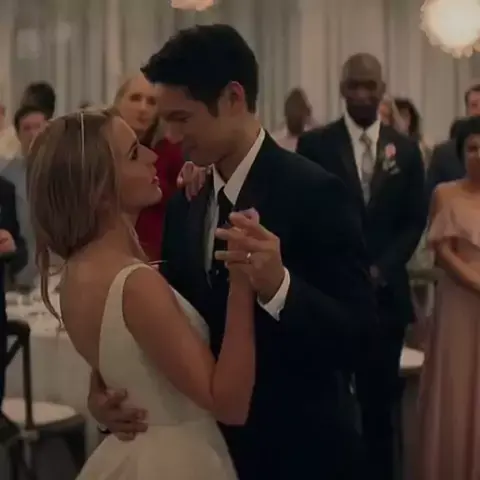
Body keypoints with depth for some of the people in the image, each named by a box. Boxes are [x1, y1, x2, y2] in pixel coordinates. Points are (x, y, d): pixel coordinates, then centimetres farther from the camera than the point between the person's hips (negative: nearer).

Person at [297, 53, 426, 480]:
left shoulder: (405, 149, 8)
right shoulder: (315, 144, -1)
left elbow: (415, 220, 6)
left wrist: (381, 269, -6)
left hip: (386, 292, 2)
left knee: (380, 400, 9)